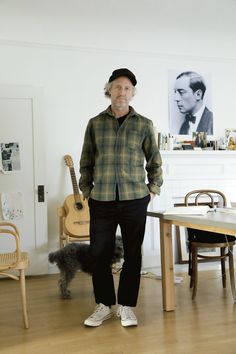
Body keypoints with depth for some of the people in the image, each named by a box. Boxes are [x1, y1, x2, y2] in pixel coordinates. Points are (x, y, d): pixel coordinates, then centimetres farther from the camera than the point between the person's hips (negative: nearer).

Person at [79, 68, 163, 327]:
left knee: (132, 254, 6)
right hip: (101, 200, 1)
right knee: (99, 254, 5)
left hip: (135, 200, 0)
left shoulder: (144, 124, 5)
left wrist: (153, 189, 6)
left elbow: (154, 161, 12)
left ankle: (127, 306, 22)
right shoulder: (95, 123, 6)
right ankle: (104, 305, 23)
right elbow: (86, 161, 11)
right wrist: (86, 190, 6)